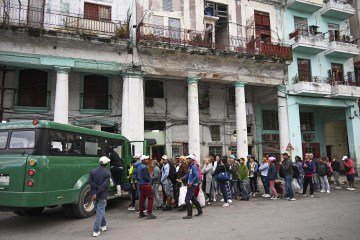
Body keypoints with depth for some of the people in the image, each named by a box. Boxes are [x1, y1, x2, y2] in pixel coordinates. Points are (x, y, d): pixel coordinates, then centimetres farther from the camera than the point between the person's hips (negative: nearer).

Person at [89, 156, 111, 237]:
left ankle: (103, 225, 35)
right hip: (102, 195, -4)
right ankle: (96, 231, 0)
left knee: (100, 210, 21)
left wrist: (97, 188, -8)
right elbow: (104, 185, -18)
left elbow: (90, 181, -7)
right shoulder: (108, 173, -10)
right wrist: (97, 193, -16)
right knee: (100, 212, 2)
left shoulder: (93, 171, 0)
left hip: (94, 194, 4)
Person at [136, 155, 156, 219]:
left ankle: (141, 213, 19)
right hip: (146, 184, -9)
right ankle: (149, 213, -7)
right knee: (150, 198, -4)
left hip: (140, 184, 9)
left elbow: (136, 176, 19)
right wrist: (150, 180, -6)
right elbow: (145, 176, -22)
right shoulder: (144, 167, -16)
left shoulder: (138, 167, 12)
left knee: (142, 198, 14)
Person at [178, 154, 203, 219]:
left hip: (192, 185, -10)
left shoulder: (194, 167, -18)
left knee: (187, 199, -7)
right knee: (193, 198, 20)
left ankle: (189, 214, 3)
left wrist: (191, 183, -22)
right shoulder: (190, 166, 10)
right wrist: (182, 179, 11)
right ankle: (200, 211, 35)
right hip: (190, 185, 10)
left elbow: (197, 176, -27)